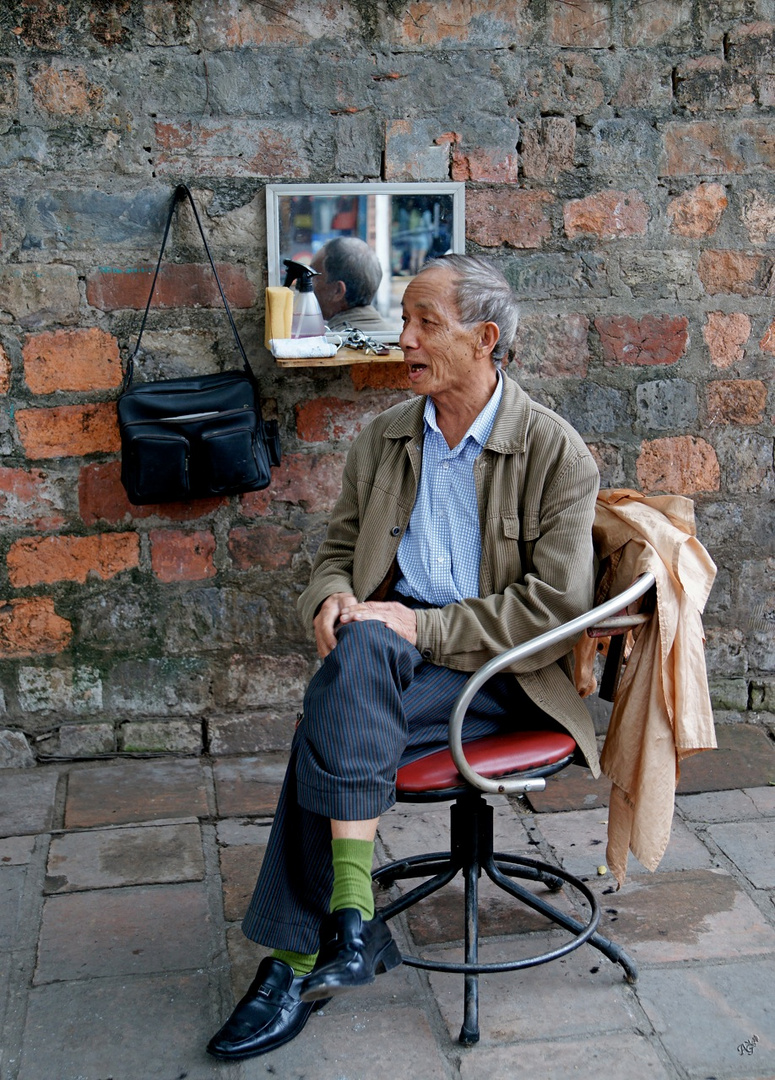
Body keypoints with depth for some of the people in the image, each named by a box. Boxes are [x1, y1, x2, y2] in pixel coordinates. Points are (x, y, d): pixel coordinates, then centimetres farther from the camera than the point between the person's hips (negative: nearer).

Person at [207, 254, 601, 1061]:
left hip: (501, 671, -4)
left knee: (331, 728, -29)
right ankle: (348, 913, -27)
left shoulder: (556, 451, -4)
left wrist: (423, 627, -17)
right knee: (356, 647, -32)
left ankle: (296, 960, -18)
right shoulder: (383, 438, 12)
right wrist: (332, 598, -8)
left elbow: (554, 605, -10)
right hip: (388, 650, 5)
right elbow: (338, 549, 17)